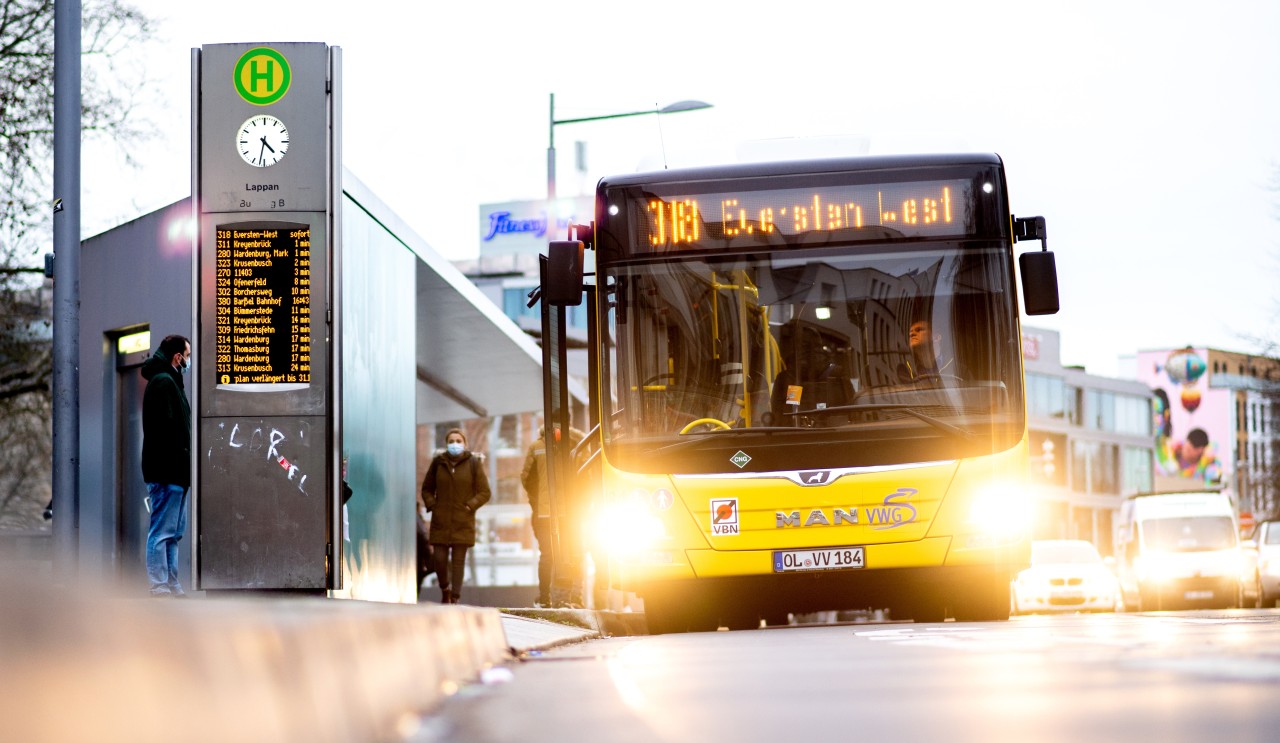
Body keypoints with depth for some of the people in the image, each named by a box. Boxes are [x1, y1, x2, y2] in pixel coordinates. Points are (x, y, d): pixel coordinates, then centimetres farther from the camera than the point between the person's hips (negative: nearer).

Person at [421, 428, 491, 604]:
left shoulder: (473, 463, 1)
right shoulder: (438, 463, 6)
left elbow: (484, 492, 3)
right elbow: (427, 489, 16)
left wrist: (470, 506, -10)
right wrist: (431, 505, 0)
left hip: (463, 522, -2)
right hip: (440, 521, 2)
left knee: (458, 560, -3)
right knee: (440, 559, -3)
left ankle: (455, 598, -1)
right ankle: (445, 590, 23)